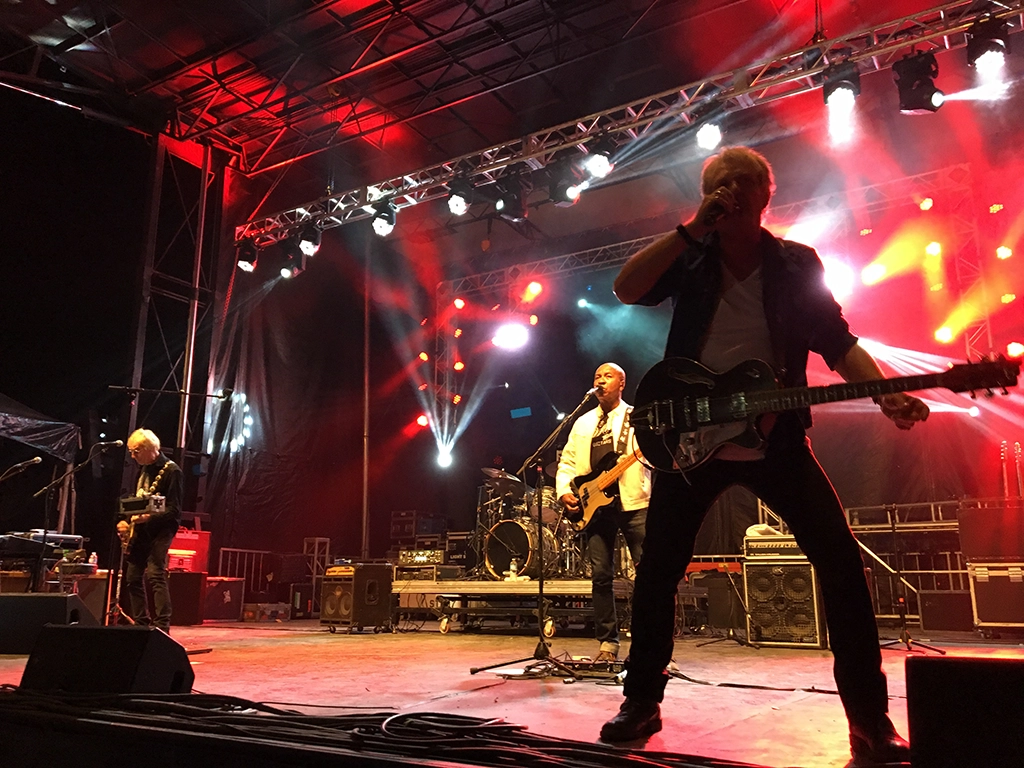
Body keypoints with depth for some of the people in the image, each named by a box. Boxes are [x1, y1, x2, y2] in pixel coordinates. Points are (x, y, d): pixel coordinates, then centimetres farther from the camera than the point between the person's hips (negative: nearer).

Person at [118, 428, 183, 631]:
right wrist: (127, 522, 9)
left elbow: (174, 510, -16)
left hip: (159, 530, -9)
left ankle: (162, 626, -20)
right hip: (140, 531, 9)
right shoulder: (144, 471, 15)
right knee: (132, 577, 10)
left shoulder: (171, 470, -12)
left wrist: (150, 517, -27)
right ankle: (141, 624, 20)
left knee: (155, 575, -19)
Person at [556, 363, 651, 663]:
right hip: (595, 505, 4)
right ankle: (608, 643, 14)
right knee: (601, 575, 4)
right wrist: (564, 491, 3)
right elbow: (567, 462, 18)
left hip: (633, 503, -4)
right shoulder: (583, 423, 19)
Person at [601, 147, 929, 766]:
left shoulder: (798, 265, 2)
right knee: (658, 569, 2)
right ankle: (642, 701, 20)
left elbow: (837, 342, 1)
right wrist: (692, 230, -18)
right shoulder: (689, 257, 2)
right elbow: (626, 291, -14)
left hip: (775, 439, 0)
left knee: (842, 562, -7)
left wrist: (888, 395, -16)